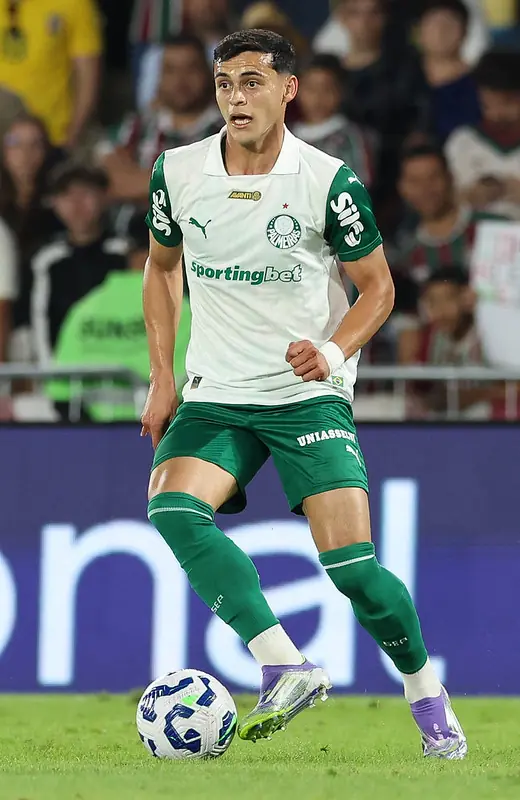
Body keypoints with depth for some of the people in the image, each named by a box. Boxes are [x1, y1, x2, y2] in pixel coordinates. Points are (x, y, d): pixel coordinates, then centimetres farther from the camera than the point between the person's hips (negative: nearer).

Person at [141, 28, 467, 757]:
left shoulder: (328, 182, -10)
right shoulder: (177, 173, -1)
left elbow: (377, 286, 1)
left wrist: (334, 352, -18)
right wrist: (162, 377, 9)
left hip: (309, 394, -3)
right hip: (215, 397, 3)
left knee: (351, 565, -14)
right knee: (172, 507, -27)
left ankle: (429, 698, 9)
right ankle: (284, 669, -31)